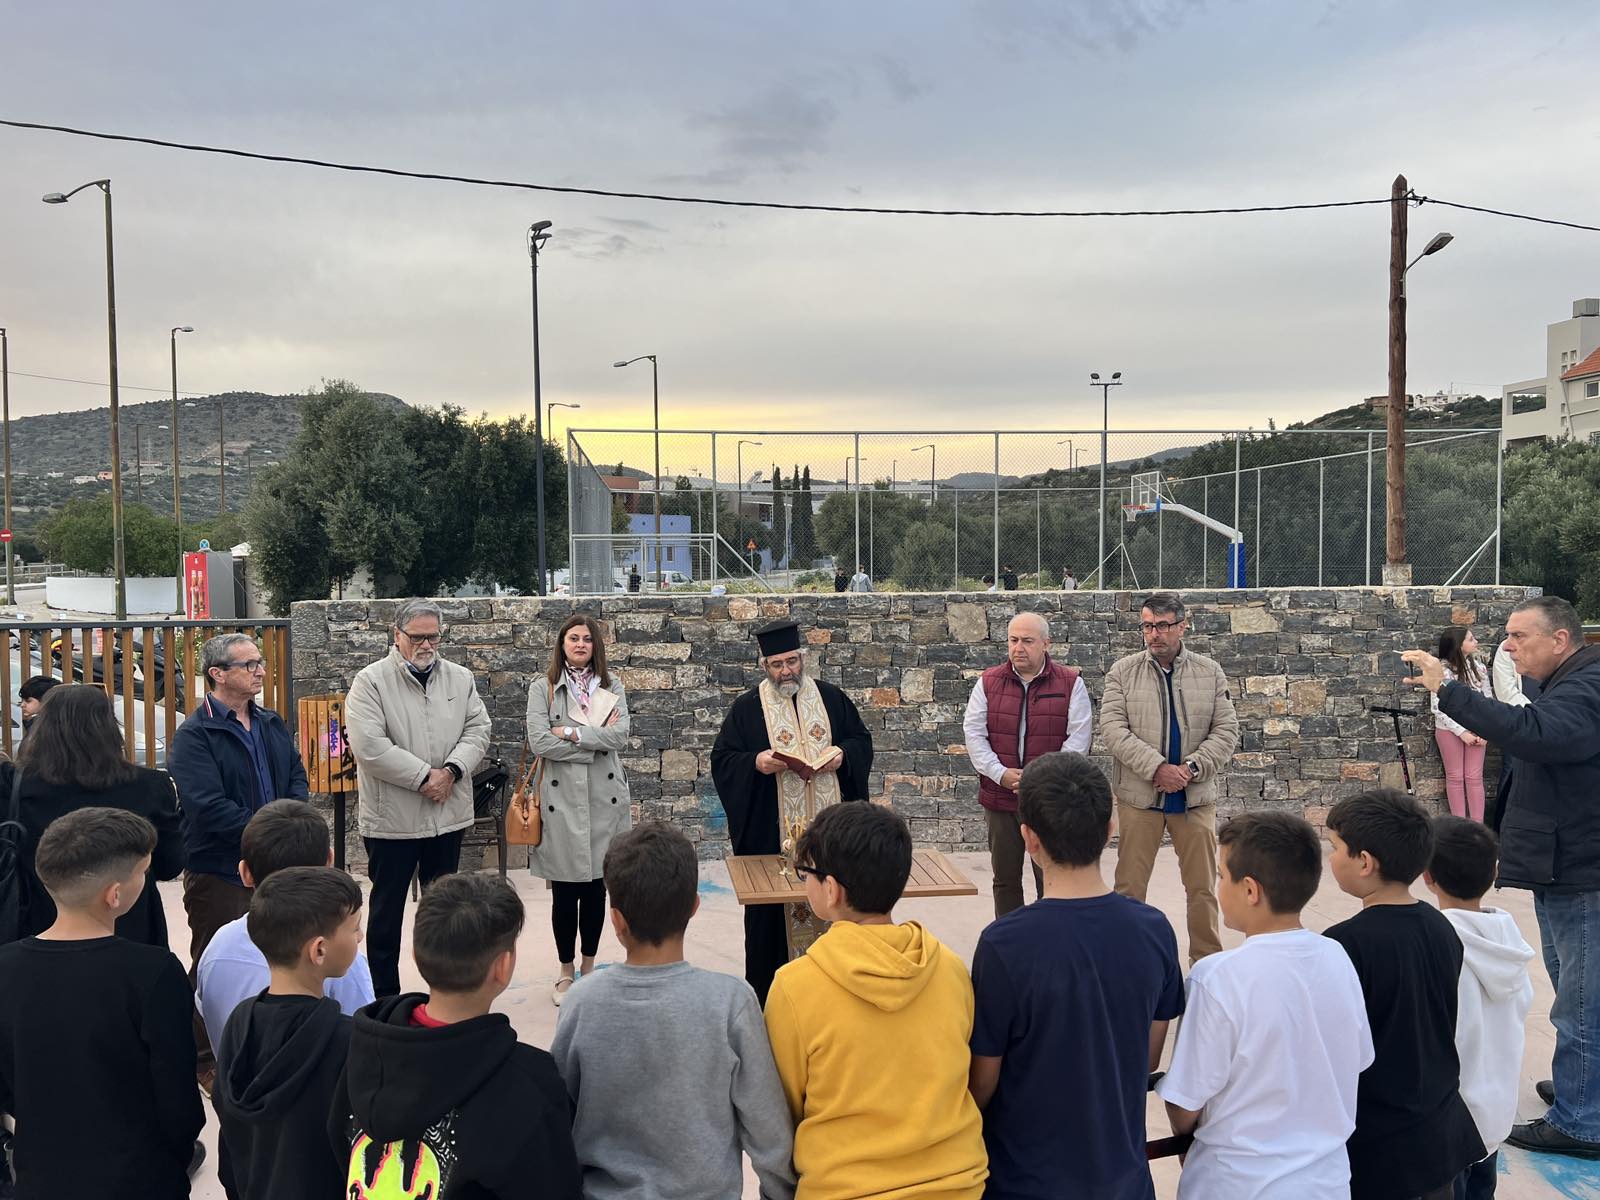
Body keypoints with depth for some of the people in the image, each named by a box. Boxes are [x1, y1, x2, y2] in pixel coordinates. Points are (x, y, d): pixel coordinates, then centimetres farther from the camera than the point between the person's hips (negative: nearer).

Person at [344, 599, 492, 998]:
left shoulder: (460, 678, 6)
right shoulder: (371, 681, -9)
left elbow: (477, 729, 2)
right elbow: (369, 746, -18)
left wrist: (451, 771, -15)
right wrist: (424, 776, -18)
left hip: (448, 813, 4)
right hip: (391, 817, -4)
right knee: (387, 909, 8)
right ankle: (384, 995, 20)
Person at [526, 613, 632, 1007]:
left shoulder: (611, 686, 8)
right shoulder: (542, 688, 2)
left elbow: (620, 736, -6)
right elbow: (539, 742, -11)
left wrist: (572, 733, -13)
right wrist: (597, 739, -9)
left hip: (604, 797, 2)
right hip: (561, 799, -2)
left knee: (596, 889, 9)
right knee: (565, 893, 3)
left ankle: (589, 966, 26)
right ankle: (566, 971, 21)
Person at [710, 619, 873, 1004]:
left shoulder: (830, 697, 8)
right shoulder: (747, 708, 1)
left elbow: (862, 740, 14)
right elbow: (722, 760, 0)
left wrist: (843, 753, -7)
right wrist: (755, 763, -19)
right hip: (771, 830, -2)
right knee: (770, 909, 2)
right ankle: (766, 994, 13)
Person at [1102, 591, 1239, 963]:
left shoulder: (1210, 673, 6)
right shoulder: (1123, 672, 1)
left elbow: (1226, 730, 2)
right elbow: (1113, 729, -8)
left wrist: (1190, 768, -13)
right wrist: (1158, 768, -18)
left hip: (1196, 797, 1)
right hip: (1138, 795, -1)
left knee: (1202, 888, 8)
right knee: (1130, 886, 3)